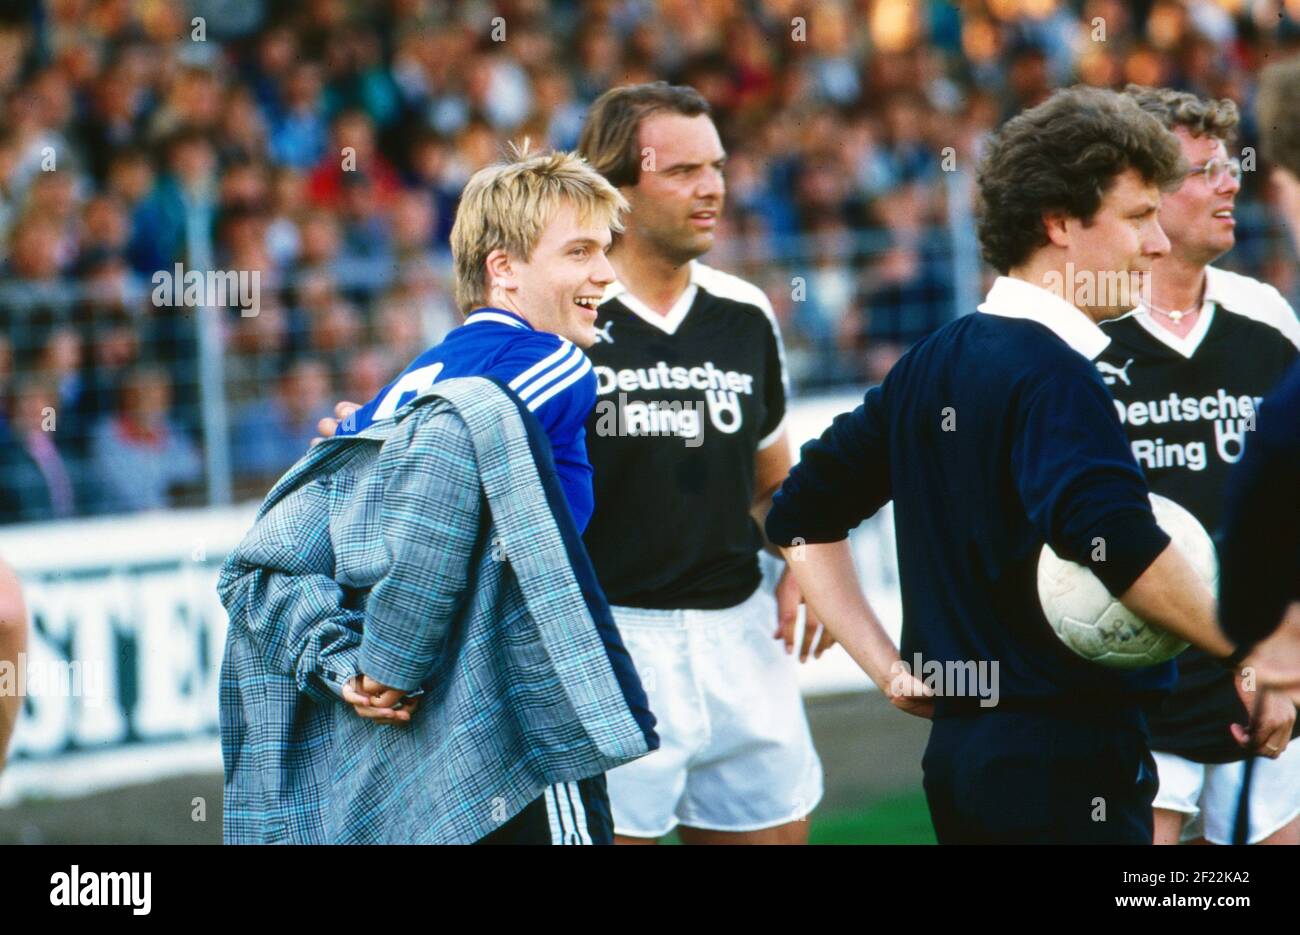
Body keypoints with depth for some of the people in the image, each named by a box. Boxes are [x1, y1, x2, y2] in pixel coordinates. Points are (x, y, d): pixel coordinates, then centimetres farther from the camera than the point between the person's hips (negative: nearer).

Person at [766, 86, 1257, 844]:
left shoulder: (933, 365, 12)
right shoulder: (1051, 376, -15)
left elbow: (803, 514, 18)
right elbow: (1115, 541, -32)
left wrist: (889, 668, 13)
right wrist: (1255, 653, -25)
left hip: (961, 750, 9)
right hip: (1067, 759, -9)